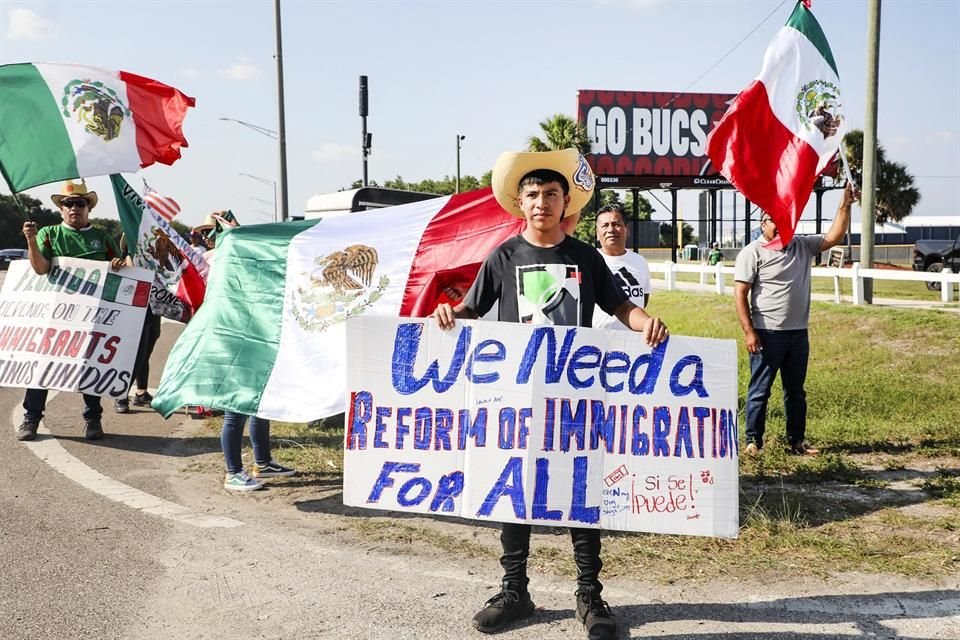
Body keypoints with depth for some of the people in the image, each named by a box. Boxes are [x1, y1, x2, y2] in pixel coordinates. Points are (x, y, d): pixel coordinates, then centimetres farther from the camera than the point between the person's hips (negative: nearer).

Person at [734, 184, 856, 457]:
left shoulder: (803, 246, 9)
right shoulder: (753, 252, -7)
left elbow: (834, 237, 4)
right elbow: (740, 293, -11)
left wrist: (845, 206, -8)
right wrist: (748, 331, -17)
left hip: (798, 332, 6)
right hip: (767, 334, -6)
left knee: (796, 390, 14)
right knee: (760, 389, 1)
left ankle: (796, 440, 23)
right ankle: (753, 440, 9)